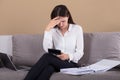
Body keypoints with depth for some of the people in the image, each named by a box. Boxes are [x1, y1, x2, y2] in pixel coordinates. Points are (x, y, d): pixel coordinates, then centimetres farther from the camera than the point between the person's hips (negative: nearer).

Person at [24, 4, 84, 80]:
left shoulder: (77, 29, 1)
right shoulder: (53, 30, 5)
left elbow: (80, 53, -1)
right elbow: (47, 49, -11)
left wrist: (68, 56, -21)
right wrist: (48, 29, -17)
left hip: (71, 63, -2)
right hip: (54, 62, 2)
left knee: (47, 57, -32)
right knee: (49, 68, -38)